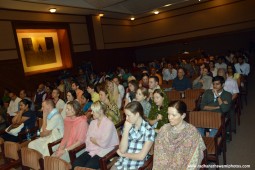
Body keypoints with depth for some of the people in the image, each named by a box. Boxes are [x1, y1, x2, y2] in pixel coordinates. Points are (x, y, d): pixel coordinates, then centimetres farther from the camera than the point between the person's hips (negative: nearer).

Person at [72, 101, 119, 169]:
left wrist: (92, 139, -2)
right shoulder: (92, 123, 13)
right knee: (76, 164, -17)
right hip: (91, 150, 6)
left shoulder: (109, 124, -12)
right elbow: (87, 139, 8)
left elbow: (103, 144, -18)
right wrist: (97, 141, -11)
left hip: (103, 153, -6)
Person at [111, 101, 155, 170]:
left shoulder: (148, 130, -12)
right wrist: (126, 130, -11)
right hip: (121, 163, 4)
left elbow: (141, 156, -12)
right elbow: (122, 150, -5)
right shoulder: (127, 126, 3)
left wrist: (123, 154, -2)